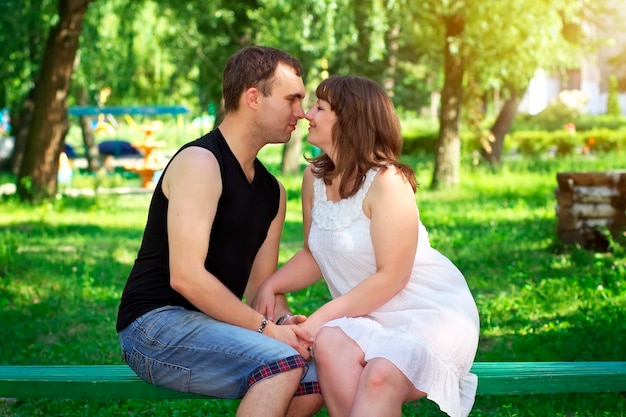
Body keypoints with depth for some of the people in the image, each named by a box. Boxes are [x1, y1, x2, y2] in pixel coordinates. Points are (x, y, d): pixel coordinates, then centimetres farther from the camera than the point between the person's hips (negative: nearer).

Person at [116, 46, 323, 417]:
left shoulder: (272, 191, 15)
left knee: (316, 378, -7)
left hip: (212, 326, 9)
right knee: (282, 363, -27)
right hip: (156, 322, -9)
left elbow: (261, 283, 13)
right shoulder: (200, 163, -13)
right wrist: (267, 329, -22)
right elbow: (185, 275, -22)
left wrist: (286, 321, -10)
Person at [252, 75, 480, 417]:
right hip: (369, 316, 6)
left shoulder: (386, 181, -16)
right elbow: (315, 256, 12)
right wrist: (270, 286, -7)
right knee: (329, 344, -29)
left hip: (430, 311, -5)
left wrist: (319, 319, -19)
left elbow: (391, 277, -18)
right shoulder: (315, 177, 6)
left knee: (380, 376, -34)